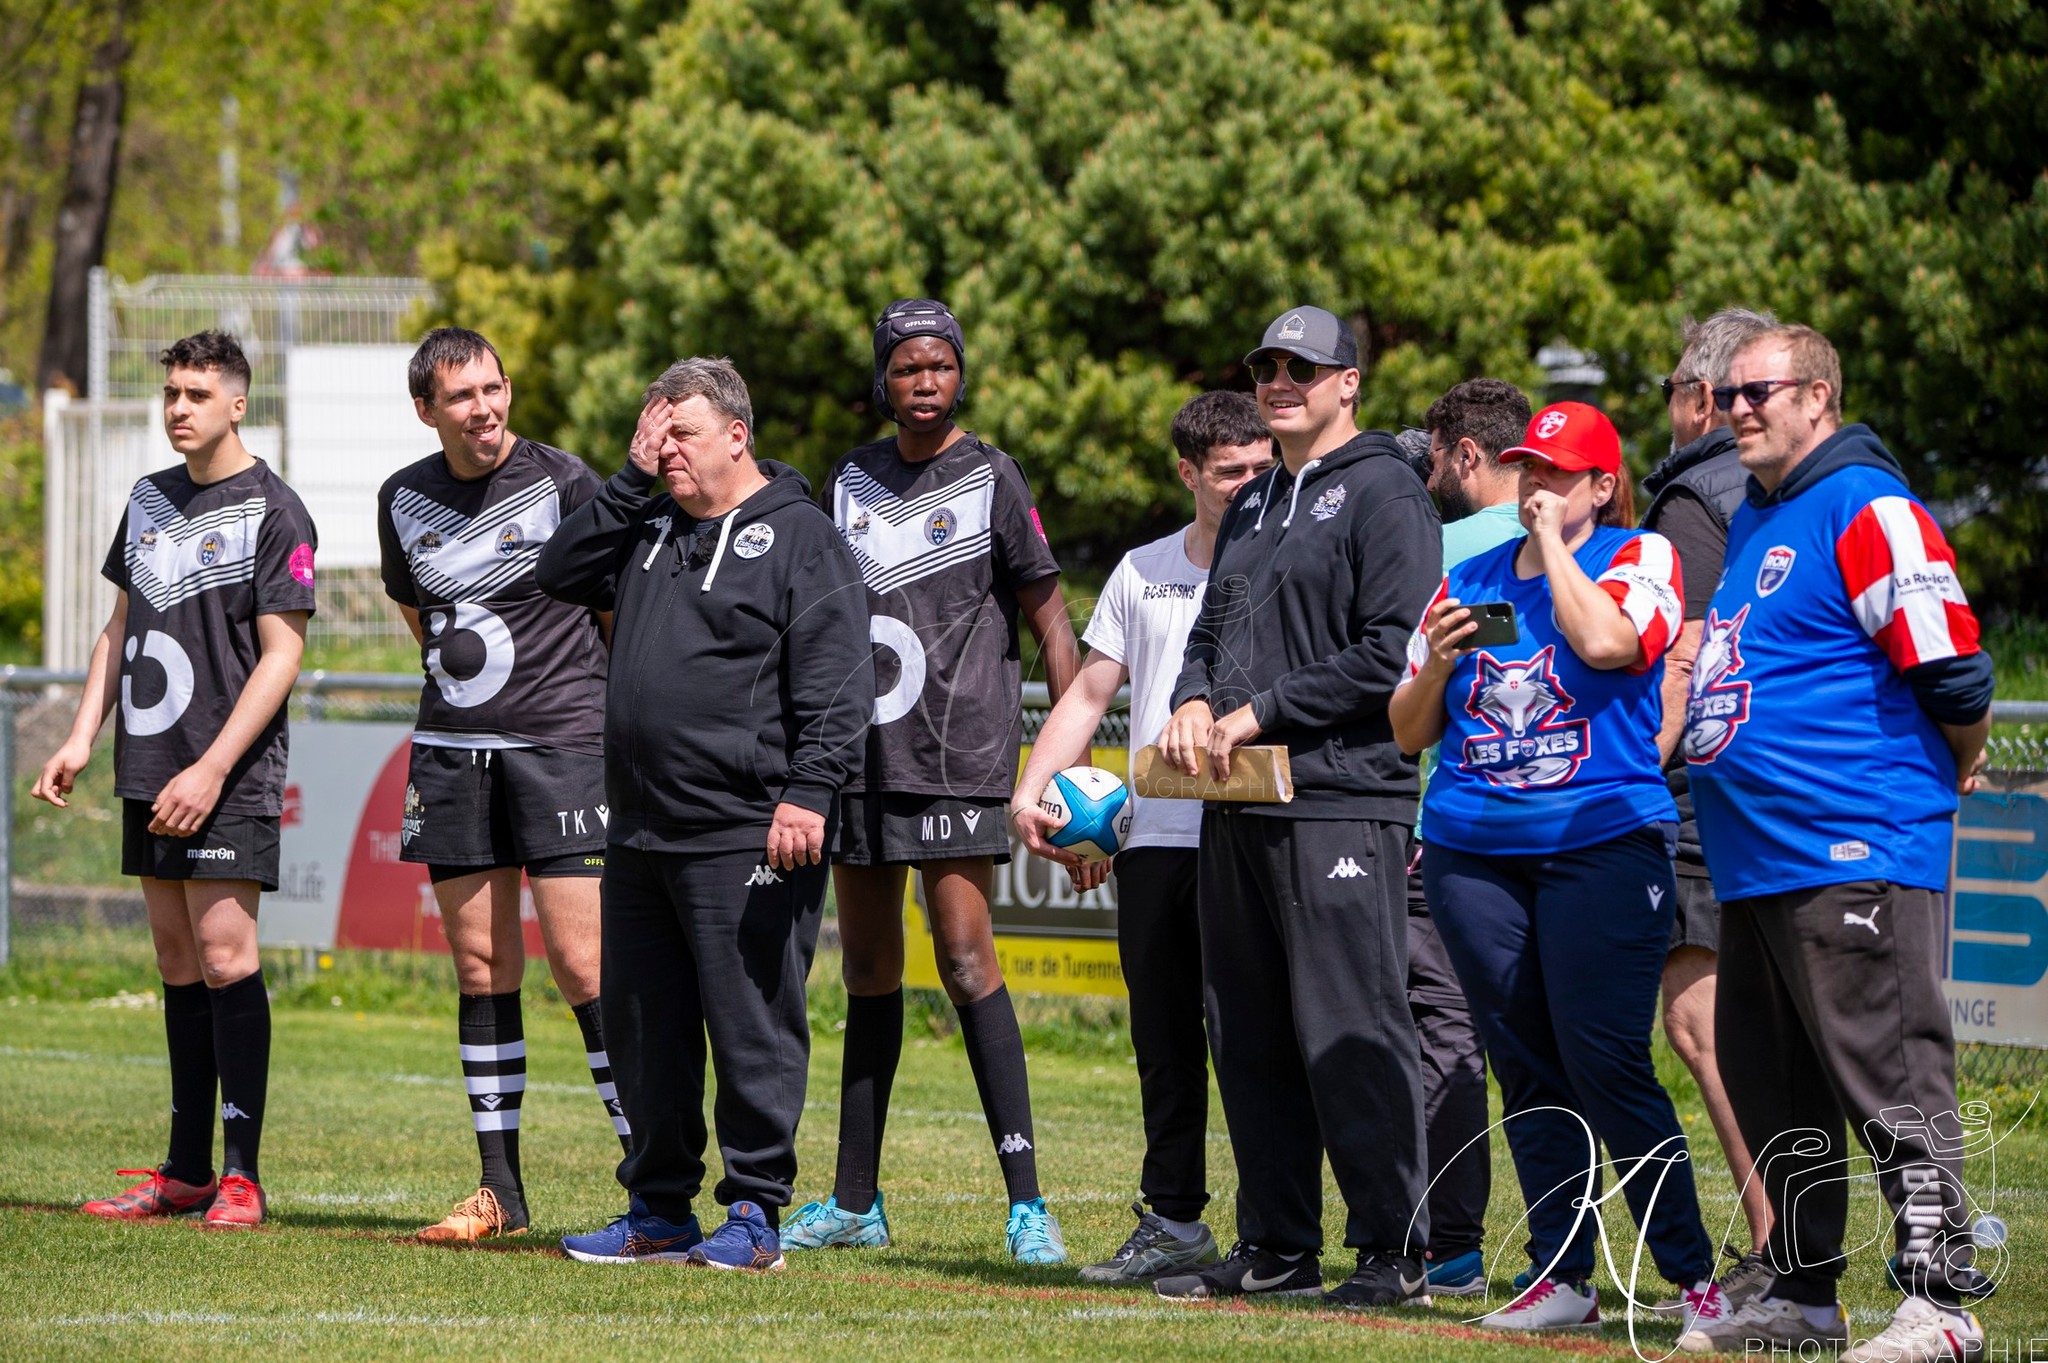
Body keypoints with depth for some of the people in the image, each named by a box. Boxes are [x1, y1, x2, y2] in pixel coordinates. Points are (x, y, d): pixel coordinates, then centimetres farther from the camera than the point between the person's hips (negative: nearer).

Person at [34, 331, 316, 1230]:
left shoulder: (271, 512, -6)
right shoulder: (148, 500, 15)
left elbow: (281, 656, -10)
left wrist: (212, 768, -16)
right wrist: (81, 740, 10)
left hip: (230, 776, -7)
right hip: (149, 771, 7)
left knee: (224, 953, -12)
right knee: (177, 961, 8)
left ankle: (242, 1176, -11)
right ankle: (186, 1172, 11)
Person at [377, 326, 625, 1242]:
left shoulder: (564, 482, -6)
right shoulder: (404, 499, 9)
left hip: (562, 745, -5)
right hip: (451, 752, 5)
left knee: (581, 963, -10)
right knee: (482, 967, 6)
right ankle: (500, 1188, 11)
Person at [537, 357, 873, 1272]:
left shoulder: (797, 537, -5)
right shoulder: (649, 527, 18)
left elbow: (836, 683, -10)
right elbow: (562, 573, 10)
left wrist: (808, 793, -19)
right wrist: (631, 479, 4)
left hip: (745, 841, -8)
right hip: (640, 834, 8)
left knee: (752, 1029, -4)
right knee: (641, 1026, 11)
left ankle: (754, 1214, 1)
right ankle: (659, 1210, 19)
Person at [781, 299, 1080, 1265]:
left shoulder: (989, 478, 0)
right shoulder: (852, 480, 13)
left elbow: (1049, 620, 0)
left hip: (957, 756, -5)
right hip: (858, 752, 5)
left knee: (965, 958, -13)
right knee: (868, 971, 9)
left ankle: (1027, 1202, -15)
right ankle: (855, 1201, 15)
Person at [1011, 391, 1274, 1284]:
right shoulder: (1143, 572, 16)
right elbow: (1088, 697, 18)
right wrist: (1029, 794, 6)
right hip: (1154, 840, 5)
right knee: (1164, 1043, 8)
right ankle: (1172, 1220, 15)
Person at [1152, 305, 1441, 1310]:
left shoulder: (1384, 494, -6)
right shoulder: (1252, 505, 22)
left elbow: (1392, 652, -14)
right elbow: (1213, 626, 26)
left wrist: (1261, 713, -15)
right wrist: (1195, 703, 3)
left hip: (1340, 803, -9)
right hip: (1237, 811, 9)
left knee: (1352, 1033, -10)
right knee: (1250, 1037, 10)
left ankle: (1392, 1250, -7)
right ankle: (1274, 1246, 16)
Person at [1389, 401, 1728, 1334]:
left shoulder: (1639, 558, 2)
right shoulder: (1468, 581, 15)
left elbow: (1605, 641, -20)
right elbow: (1409, 731, 17)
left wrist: (1553, 541, -9)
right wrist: (1439, 660, -3)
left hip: (1602, 845, -5)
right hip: (1471, 856, 5)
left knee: (1608, 1070, -12)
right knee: (1527, 1074, 5)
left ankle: (1692, 1274, -5)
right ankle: (1562, 1278, 9)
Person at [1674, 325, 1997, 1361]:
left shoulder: (1866, 509, -11)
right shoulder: (1751, 518, 18)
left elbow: (1952, 673, -14)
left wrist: (1945, 776, 1)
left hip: (1855, 855, -10)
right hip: (1752, 863, 10)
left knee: (1889, 1082, -10)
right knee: (1770, 1087, 13)